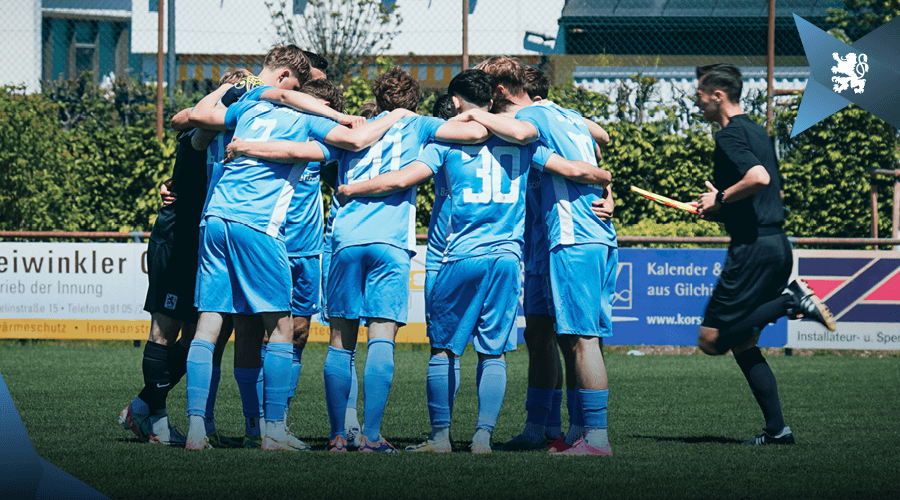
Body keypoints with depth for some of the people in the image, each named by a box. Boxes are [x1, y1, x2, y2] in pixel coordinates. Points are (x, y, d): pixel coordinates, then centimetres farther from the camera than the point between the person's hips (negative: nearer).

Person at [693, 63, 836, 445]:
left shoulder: (730, 136, -10)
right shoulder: (757, 132, 19)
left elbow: (759, 177, -28)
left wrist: (721, 199, -12)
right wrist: (719, 206, 22)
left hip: (753, 246, -9)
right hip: (777, 243, 9)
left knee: (712, 339, -8)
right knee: (741, 342, 13)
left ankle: (789, 302, -13)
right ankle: (776, 429, 6)